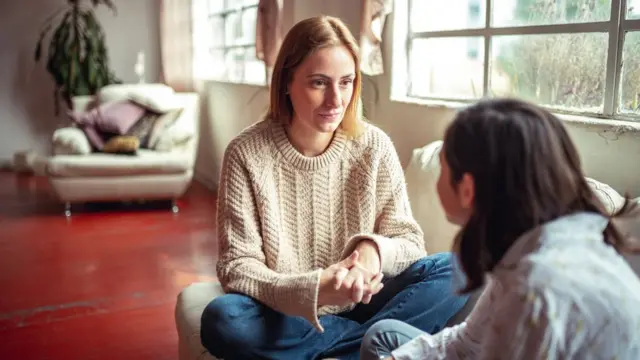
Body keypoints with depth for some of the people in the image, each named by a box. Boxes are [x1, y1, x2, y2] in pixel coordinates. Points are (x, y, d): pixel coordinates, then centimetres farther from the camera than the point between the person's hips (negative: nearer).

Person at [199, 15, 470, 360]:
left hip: (358, 306, 2)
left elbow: (410, 241, -3)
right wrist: (311, 291, -32)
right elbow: (236, 266, -14)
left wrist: (374, 248, -27)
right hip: (284, 316, -1)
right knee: (222, 321, -33)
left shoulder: (374, 146, -6)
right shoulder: (246, 153, -12)